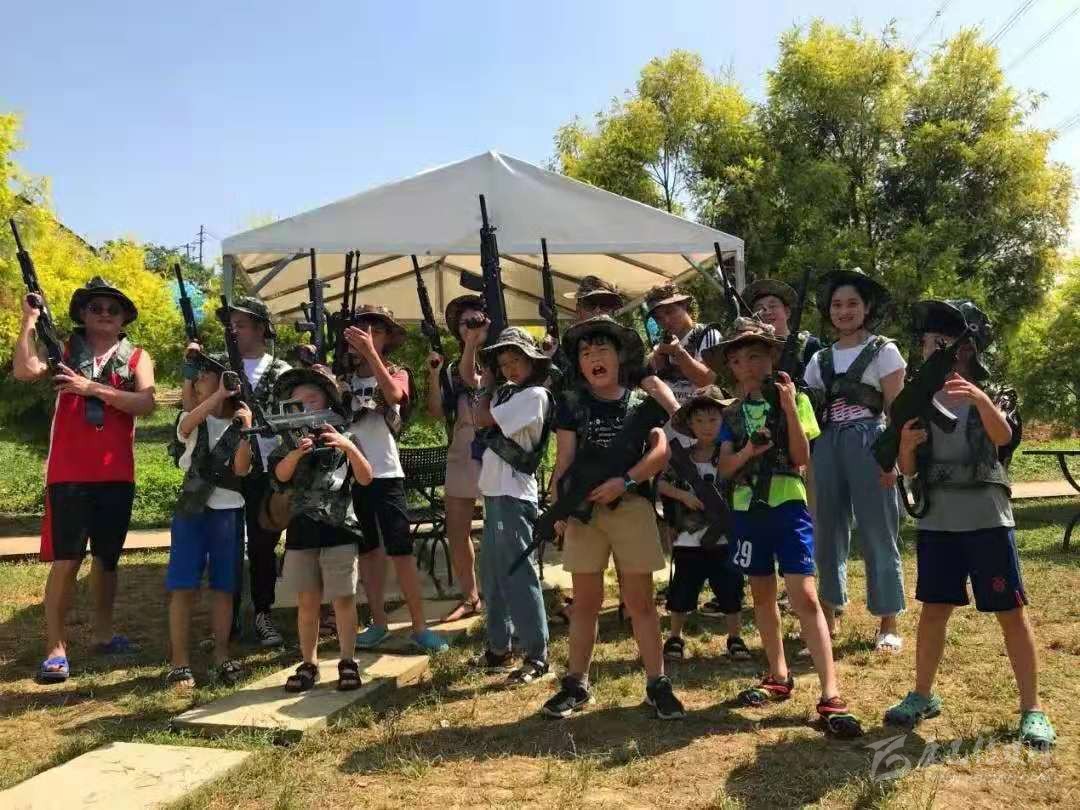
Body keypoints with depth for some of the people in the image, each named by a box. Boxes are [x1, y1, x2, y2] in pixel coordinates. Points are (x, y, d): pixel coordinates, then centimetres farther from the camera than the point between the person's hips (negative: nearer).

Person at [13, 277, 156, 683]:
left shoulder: (137, 357, 7)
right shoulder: (66, 350, 6)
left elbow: (146, 403, -10)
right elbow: (25, 371, -13)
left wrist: (93, 387, -17)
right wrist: (30, 319, -13)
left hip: (117, 474, 2)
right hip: (69, 473, -2)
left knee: (106, 557, 13)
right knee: (66, 559, -4)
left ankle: (103, 634, 25)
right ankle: (55, 647, 3)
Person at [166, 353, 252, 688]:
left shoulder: (239, 426, 3)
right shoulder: (191, 421, 6)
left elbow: (241, 469, -9)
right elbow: (187, 425, -21)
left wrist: (246, 429, -18)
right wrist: (220, 395, -23)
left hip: (228, 513, 0)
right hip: (192, 510, 0)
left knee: (224, 587, 6)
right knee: (183, 587, -3)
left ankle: (221, 657, 16)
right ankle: (180, 662, 5)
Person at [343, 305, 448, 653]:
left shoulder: (397, 373, 3)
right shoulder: (345, 376, 8)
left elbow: (393, 394, -21)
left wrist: (370, 352, -27)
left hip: (385, 474, -3)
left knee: (401, 552, -3)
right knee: (368, 550, 11)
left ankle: (420, 627, 3)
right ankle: (378, 622, 22)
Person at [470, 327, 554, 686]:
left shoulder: (534, 395, -13)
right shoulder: (509, 393, 14)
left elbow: (482, 419, -15)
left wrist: (487, 386, 0)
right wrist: (490, 383, 12)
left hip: (514, 495, -10)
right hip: (496, 491, 10)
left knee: (517, 574, -8)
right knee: (493, 572, 16)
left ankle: (537, 657, -1)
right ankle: (499, 646, 28)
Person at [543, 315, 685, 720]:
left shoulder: (640, 401, 5)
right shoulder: (570, 403, 5)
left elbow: (660, 452, -5)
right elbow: (564, 460, 2)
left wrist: (623, 482, -16)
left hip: (632, 506, 0)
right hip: (584, 508, 1)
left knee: (640, 601, 5)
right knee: (585, 602, 8)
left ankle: (657, 684, 15)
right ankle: (576, 685, 20)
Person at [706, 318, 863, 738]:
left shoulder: (794, 399, -1)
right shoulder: (732, 413, 8)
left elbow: (802, 458, -10)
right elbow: (723, 468, 1)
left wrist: (790, 408, -19)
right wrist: (748, 450, -19)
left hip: (788, 506, -4)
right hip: (748, 510, 4)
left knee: (805, 597, -11)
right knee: (762, 595, 13)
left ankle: (830, 696, -8)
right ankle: (779, 676, 29)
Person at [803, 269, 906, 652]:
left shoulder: (883, 351, 1)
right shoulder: (820, 359, 13)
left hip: (868, 444, -4)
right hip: (827, 446, 5)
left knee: (877, 534, -1)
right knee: (828, 532, 9)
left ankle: (888, 624, 10)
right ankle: (828, 617, 21)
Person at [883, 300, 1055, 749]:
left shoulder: (990, 393, -3)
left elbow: (1003, 436, -26)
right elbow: (908, 471, 6)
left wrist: (979, 398, -44)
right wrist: (906, 445, -16)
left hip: (986, 519, -3)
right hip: (937, 521, 3)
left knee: (1011, 611, 3)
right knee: (933, 609, 11)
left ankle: (1032, 708, 16)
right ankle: (922, 696, 24)